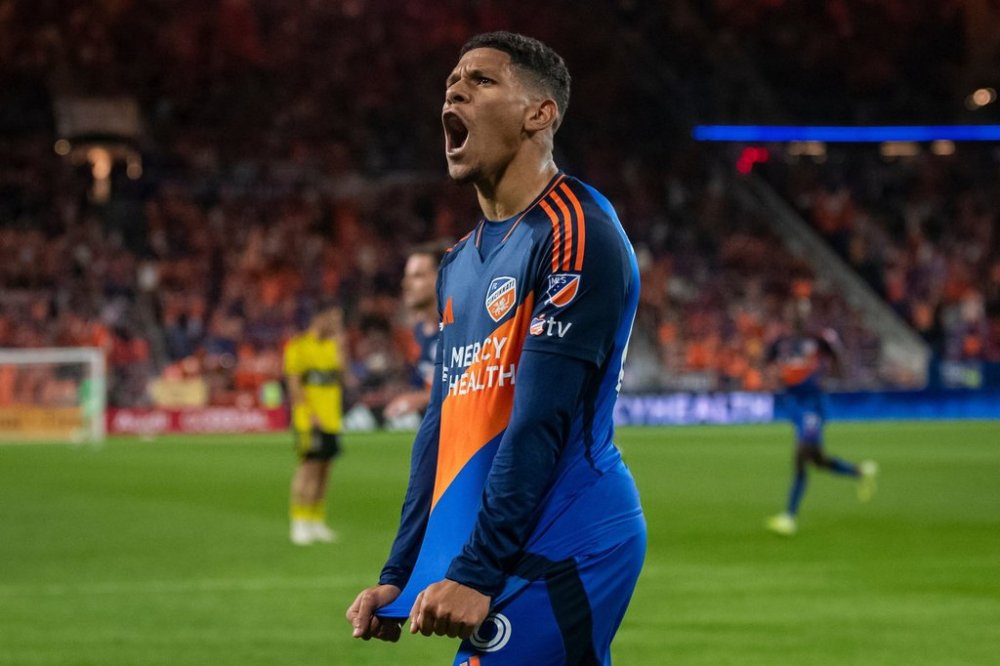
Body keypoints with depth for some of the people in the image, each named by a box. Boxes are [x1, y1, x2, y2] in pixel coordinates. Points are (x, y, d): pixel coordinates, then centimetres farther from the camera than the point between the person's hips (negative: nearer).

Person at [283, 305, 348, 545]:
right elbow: (294, 384, -9)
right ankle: (299, 523, -8)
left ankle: (317, 522, 14)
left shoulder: (332, 346, 15)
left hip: (330, 419, 7)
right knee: (310, 465, -11)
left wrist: (340, 350, -1)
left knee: (324, 467, 7)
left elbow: (340, 377, 8)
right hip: (308, 419, -7)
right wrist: (310, 414, -15)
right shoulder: (297, 347, -6)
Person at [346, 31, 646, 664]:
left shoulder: (576, 237, -11)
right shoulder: (460, 262, 18)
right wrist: (400, 576, 16)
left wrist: (475, 574, -20)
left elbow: (541, 422, -18)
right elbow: (444, 424, 21)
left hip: (560, 552, -9)